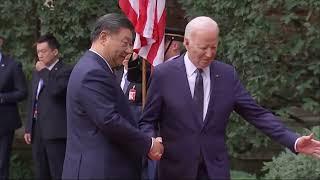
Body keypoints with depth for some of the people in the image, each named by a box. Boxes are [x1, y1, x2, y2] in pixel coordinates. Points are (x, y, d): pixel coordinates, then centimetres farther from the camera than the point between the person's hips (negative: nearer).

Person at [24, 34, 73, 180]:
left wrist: (43, 71, -12)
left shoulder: (66, 71, -7)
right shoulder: (37, 72, 17)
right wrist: (28, 128, 16)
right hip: (37, 131, 8)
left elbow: (55, 90, -25)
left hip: (55, 131, -8)